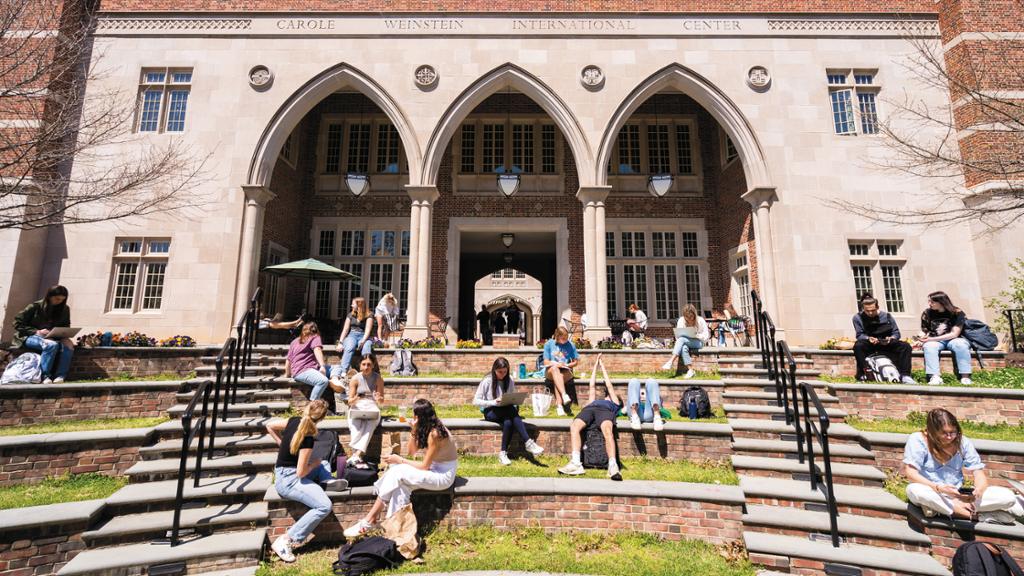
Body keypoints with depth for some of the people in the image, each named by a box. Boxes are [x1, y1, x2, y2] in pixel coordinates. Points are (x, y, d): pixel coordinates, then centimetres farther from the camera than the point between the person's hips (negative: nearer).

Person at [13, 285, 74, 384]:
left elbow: (66, 327, 17)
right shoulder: (35, 306, -4)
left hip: (53, 338, 4)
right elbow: (17, 323, -3)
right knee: (52, 345, -37)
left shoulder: (65, 309, 7)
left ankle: (60, 376, -34)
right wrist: (36, 332, -16)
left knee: (68, 345, -32)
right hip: (31, 337, -3)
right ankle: (44, 376, -30)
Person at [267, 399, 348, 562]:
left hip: (284, 472, 9)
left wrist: (282, 444, 13)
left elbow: (269, 426, 11)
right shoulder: (308, 438, -25)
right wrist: (314, 464, -3)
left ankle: (325, 481, 0)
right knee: (324, 506, -21)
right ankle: (286, 541, -14)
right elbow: (301, 472, -22)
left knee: (323, 464, 28)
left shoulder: (294, 421, -5)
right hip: (289, 480, -9)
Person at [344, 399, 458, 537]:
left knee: (398, 472, -19)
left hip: (443, 476, -8)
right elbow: (410, 451, 6)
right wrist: (414, 431, -8)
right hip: (434, 469, 8)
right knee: (401, 484, -16)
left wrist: (400, 460, -12)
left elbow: (425, 466, -19)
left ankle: (369, 520, -8)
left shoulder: (434, 433, -23)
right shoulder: (427, 428, 3)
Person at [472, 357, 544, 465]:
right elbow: (475, 401, -11)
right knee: (511, 409, -34)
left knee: (508, 422, -35)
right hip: (490, 412, -4)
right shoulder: (487, 381, -8)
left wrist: (515, 403, -13)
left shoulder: (509, 380, 4)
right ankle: (528, 442, -36)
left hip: (506, 412, 4)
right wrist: (493, 402, -24)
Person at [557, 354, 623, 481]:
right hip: (589, 409, 2)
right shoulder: (594, 400, 47)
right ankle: (576, 463, -45)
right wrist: (595, 365, 54)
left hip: (605, 411, -2)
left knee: (607, 430, -39)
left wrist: (602, 366, 50)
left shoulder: (615, 403, 41)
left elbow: (609, 386, 40)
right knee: (574, 426, -33)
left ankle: (613, 466, -50)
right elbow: (592, 386, 47)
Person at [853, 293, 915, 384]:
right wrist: (869, 338, -30)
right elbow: (860, 335, -8)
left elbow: (896, 333, 2)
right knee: (858, 346, -37)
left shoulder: (886, 316, 0)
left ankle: (905, 375, -20)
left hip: (886, 344, 3)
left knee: (906, 346, -22)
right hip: (869, 344, -3)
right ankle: (862, 374, -32)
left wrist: (890, 339, -21)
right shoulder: (858, 317, -5)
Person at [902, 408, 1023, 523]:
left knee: (1007, 496, -14)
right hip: (932, 494, -3)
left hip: (956, 496, 3)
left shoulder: (963, 443, -1)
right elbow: (909, 472, -18)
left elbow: (979, 474, -2)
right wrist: (937, 488, -31)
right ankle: (976, 515, -18)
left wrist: (979, 490, -23)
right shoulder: (918, 440, -14)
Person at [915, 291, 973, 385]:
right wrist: (921, 339, -19)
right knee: (928, 346, -34)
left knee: (960, 344, -36)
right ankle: (935, 377, -45)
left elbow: (954, 334, -14)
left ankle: (965, 377, -31)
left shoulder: (957, 313, -7)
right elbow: (923, 331, 5)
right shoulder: (927, 313, 0)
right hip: (934, 341, 1)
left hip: (953, 339, -1)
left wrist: (930, 339, -21)